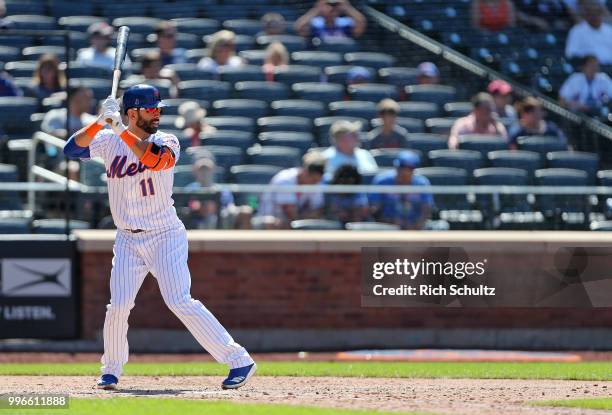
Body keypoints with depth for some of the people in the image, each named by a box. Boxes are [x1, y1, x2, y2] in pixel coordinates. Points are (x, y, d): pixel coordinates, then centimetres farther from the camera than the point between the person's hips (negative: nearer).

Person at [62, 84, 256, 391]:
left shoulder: (167, 142, -6)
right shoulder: (108, 141, 3)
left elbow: (151, 157, -27)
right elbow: (72, 149, -9)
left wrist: (120, 129, -28)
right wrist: (101, 122, -21)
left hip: (165, 236, -3)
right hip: (128, 240, 3)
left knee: (180, 302, -14)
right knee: (118, 307, -5)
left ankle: (239, 360, -11)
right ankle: (111, 370, 17)